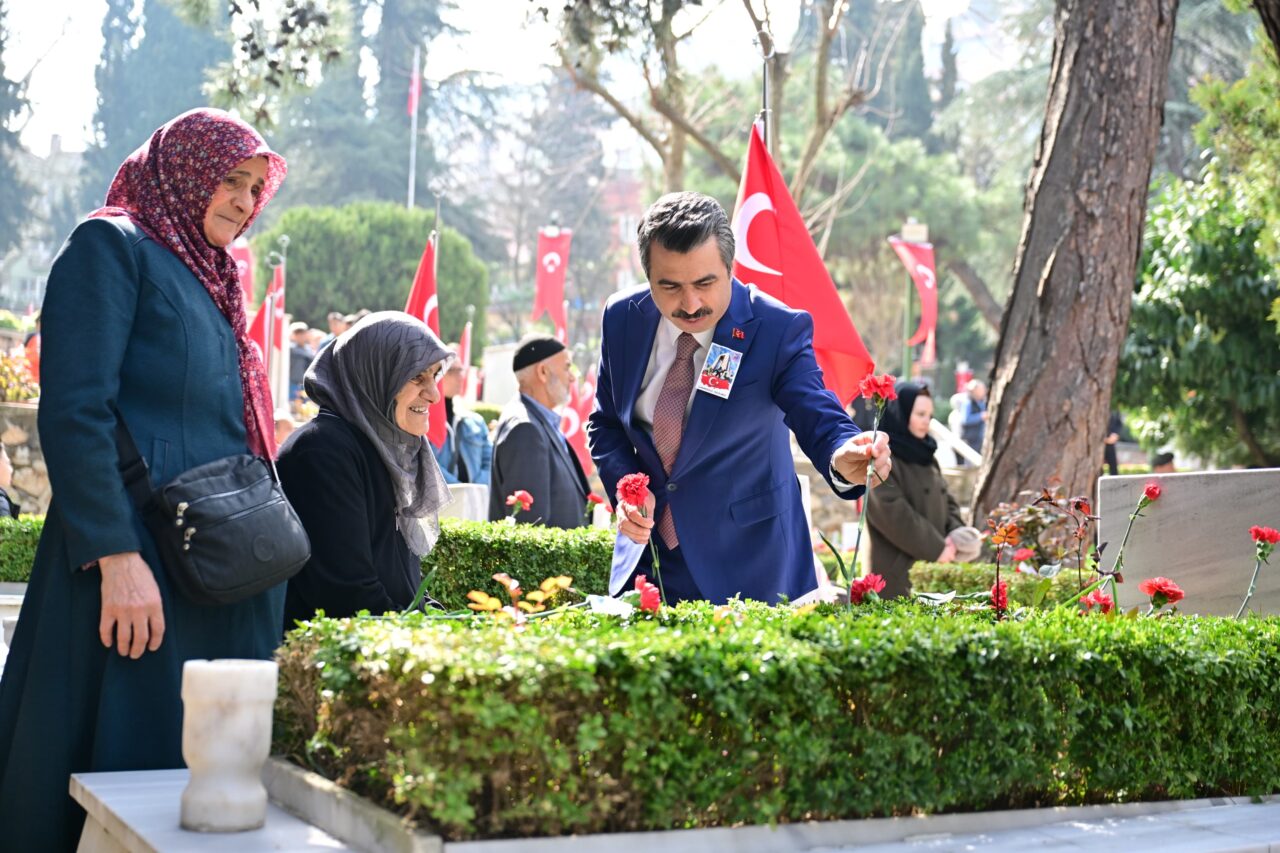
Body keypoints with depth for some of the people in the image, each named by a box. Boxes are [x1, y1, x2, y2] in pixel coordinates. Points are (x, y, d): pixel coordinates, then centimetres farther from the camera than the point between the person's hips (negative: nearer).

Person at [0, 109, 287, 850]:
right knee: (129, 765, -5)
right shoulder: (112, 246, -3)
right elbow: (74, 412, -14)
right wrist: (116, 557, -22)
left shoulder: (210, 280, 22)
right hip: (143, 561, -8)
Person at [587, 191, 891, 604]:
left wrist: (842, 456, -50)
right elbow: (605, 423, 7)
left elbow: (818, 419, -26)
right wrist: (624, 485, -13)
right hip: (650, 543, 4)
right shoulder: (622, 318, -4)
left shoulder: (779, 329, -16)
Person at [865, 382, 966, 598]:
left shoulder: (925, 455, 18)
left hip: (935, 566, 8)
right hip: (898, 569, -8)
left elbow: (946, 501, 20)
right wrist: (935, 547, -14)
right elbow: (892, 513, -16)